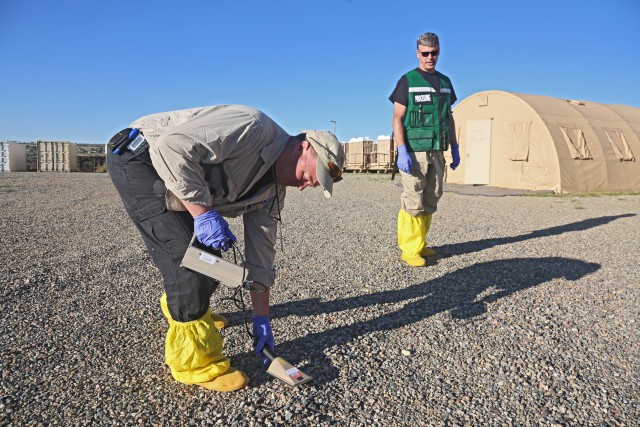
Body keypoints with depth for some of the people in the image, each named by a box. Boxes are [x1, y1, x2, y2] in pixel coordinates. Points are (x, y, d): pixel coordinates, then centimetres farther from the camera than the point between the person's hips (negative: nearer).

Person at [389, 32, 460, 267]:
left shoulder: (445, 82, 15)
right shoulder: (408, 80, -1)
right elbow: (397, 119, -7)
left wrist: (455, 148, 15)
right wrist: (402, 152, -17)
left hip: (437, 152, 6)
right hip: (415, 152, -6)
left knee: (430, 202, 9)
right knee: (413, 203, -7)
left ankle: (420, 244, 19)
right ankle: (409, 249, 0)